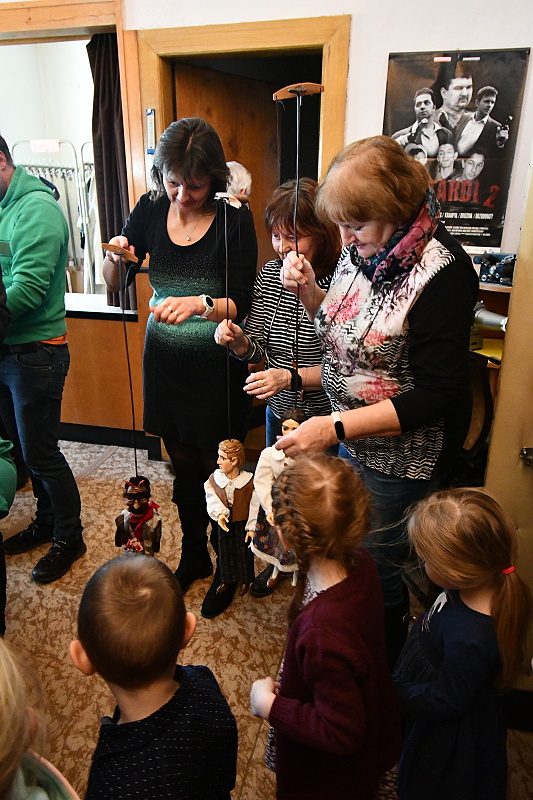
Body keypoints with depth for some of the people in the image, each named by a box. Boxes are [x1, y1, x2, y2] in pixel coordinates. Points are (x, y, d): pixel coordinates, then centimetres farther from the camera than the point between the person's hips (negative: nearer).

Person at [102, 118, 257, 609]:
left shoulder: (234, 219, -12)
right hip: (164, 360, 4)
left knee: (217, 468, 7)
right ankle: (194, 555, 38)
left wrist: (200, 303, -35)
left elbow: (241, 303, -16)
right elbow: (114, 284, 5)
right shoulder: (151, 209, 0)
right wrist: (115, 258, -17)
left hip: (215, 364, -3)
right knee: (182, 464, 15)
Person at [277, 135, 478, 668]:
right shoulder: (362, 250, -3)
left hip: (399, 458, -7)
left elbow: (436, 395, -25)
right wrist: (307, 291, -7)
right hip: (349, 438, 7)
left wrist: (335, 426, -30)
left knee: (376, 570, 14)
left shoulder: (442, 274, -24)